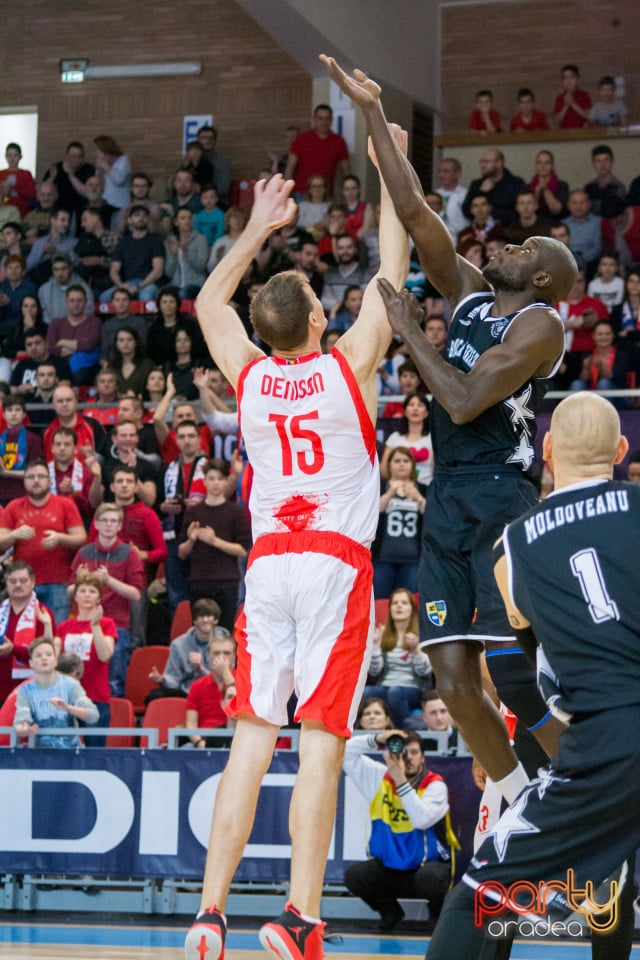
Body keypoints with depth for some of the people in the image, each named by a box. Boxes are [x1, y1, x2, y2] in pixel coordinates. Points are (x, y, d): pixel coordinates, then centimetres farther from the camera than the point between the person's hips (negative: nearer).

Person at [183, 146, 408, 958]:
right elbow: (392, 275, 8)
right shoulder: (348, 366, -2)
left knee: (250, 742, 4)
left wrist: (258, 229, 34)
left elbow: (209, 300, 27)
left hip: (268, 565, 4)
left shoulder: (247, 374, 8)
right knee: (322, 743, -8)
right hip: (336, 564, -4)